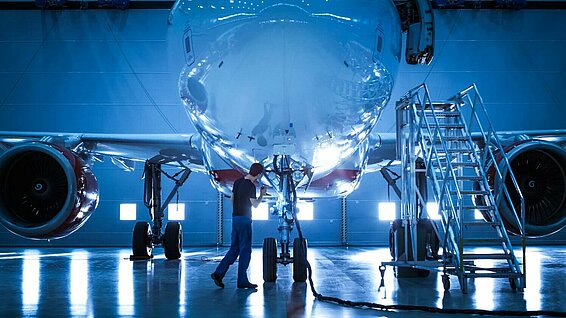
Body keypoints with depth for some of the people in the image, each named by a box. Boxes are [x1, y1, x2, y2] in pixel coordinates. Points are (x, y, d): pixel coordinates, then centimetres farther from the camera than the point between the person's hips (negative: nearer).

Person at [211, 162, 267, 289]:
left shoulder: (238, 182, 10)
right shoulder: (250, 186, -15)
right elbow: (255, 204, -15)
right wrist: (262, 194, 1)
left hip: (235, 217, 8)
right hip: (244, 219, -8)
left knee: (234, 249, 13)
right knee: (245, 250, 0)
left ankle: (218, 273, 8)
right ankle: (242, 281, 4)